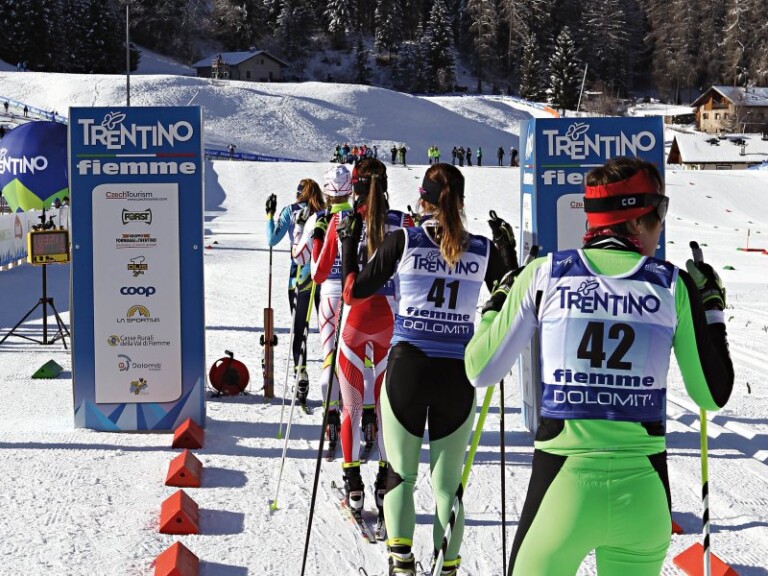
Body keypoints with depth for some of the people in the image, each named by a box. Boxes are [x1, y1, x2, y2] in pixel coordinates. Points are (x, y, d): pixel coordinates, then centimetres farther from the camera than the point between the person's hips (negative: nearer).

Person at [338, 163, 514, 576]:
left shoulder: (404, 241, -4)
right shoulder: (483, 250, 1)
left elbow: (355, 293, 2)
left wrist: (348, 244, 14)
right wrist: (509, 255, 23)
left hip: (406, 367, -1)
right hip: (457, 375, 1)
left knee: (401, 472, 12)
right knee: (448, 482, 11)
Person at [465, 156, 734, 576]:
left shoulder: (544, 275, -2)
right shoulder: (675, 285, 0)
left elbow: (481, 371, 0)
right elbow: (713, 396, 6)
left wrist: (496, 305, 19)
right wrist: (712, 309, 19)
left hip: (562, 484, -1)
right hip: (644, 494, 1)